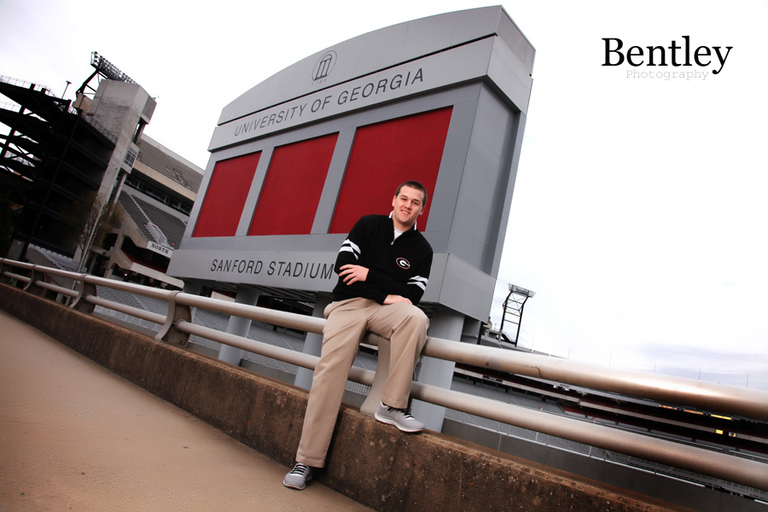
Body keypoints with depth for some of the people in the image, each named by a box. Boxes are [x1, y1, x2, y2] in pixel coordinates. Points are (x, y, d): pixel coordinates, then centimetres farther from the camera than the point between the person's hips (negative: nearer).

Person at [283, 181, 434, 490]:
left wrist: (369, 274, -9)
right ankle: (307, 461, -11)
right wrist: (386, 294, -9)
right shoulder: (368, 225, 9)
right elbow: (342, 264, -2)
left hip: (387, 308, 1)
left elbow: (413, 294, 0)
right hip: (348, 303, 0)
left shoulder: (422, 250, 10)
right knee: (330, 370, -18)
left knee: (416, 318, -33)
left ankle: (393, 406, -23)